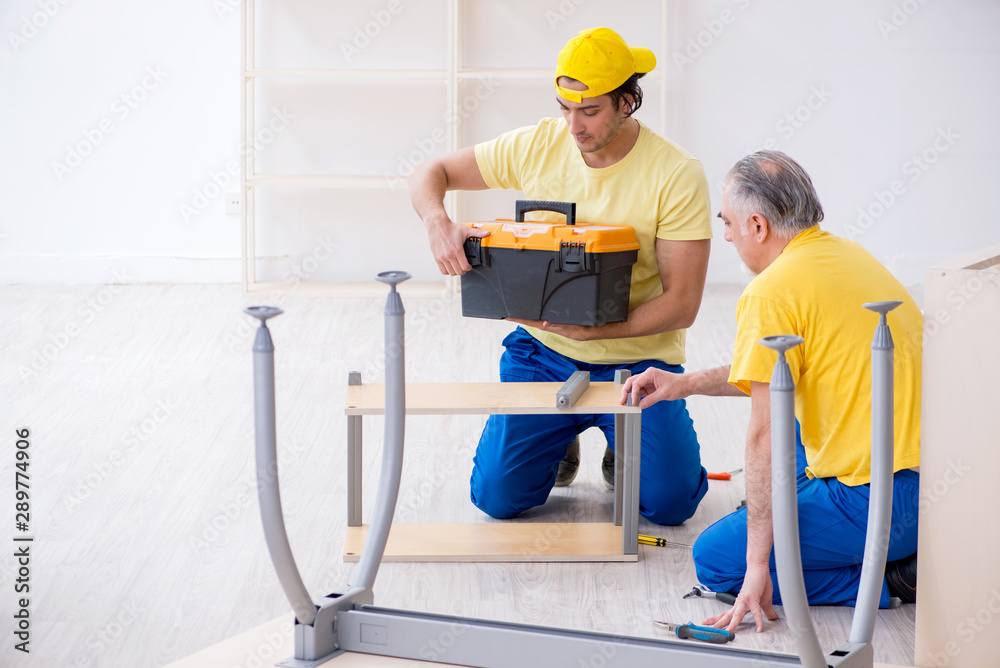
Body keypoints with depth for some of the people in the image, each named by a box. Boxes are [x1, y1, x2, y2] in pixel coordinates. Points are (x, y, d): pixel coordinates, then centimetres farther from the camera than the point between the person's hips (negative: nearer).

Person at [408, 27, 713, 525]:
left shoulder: (676, 175, -15)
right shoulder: (538, 145, -5)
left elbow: (681, 304, -17)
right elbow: (429, 174, 2)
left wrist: (593, 329, -31)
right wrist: (438, 225, -22)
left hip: (637, 355, -2)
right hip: (543, 352, 2)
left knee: (670, 501, -16)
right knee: (497, 497, -10)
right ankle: (562, 439, 24)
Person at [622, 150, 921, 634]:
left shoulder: (771, 294, -14)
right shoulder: (846, 254, 13)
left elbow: (764, 437, -17)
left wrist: (757, 568, -15)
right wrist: (687, 384, 32)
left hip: (878, 499, -9)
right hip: (934, 476, 9)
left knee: (715, 560, 4)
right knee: (795, 435, 33)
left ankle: (895, 579, -4)